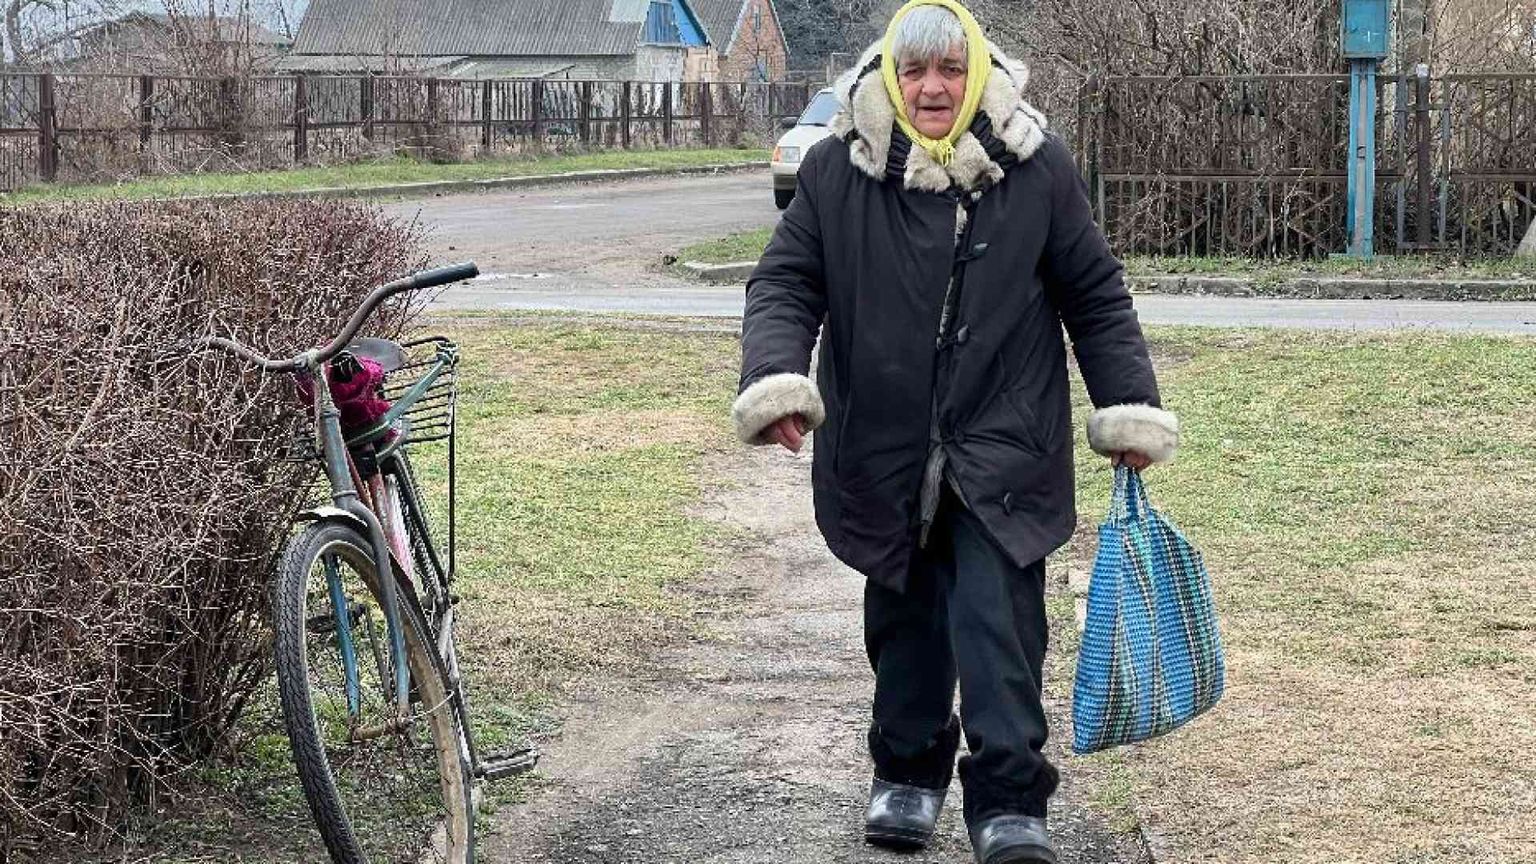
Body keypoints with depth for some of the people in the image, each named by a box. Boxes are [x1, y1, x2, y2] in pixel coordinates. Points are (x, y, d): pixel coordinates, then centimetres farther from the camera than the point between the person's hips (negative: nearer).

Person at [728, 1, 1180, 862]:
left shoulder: (1038, 167, -3)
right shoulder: (836, 171, -3)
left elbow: (1096, 297, 4)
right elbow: (785, 284, -1)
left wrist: (1131, 410, 2)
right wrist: (774, 380, -19)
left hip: (1004, 450, -2)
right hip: (885, 455, 2)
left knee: (1000, 623, -9)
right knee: (905, 622, 14)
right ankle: (908, 774, 32)